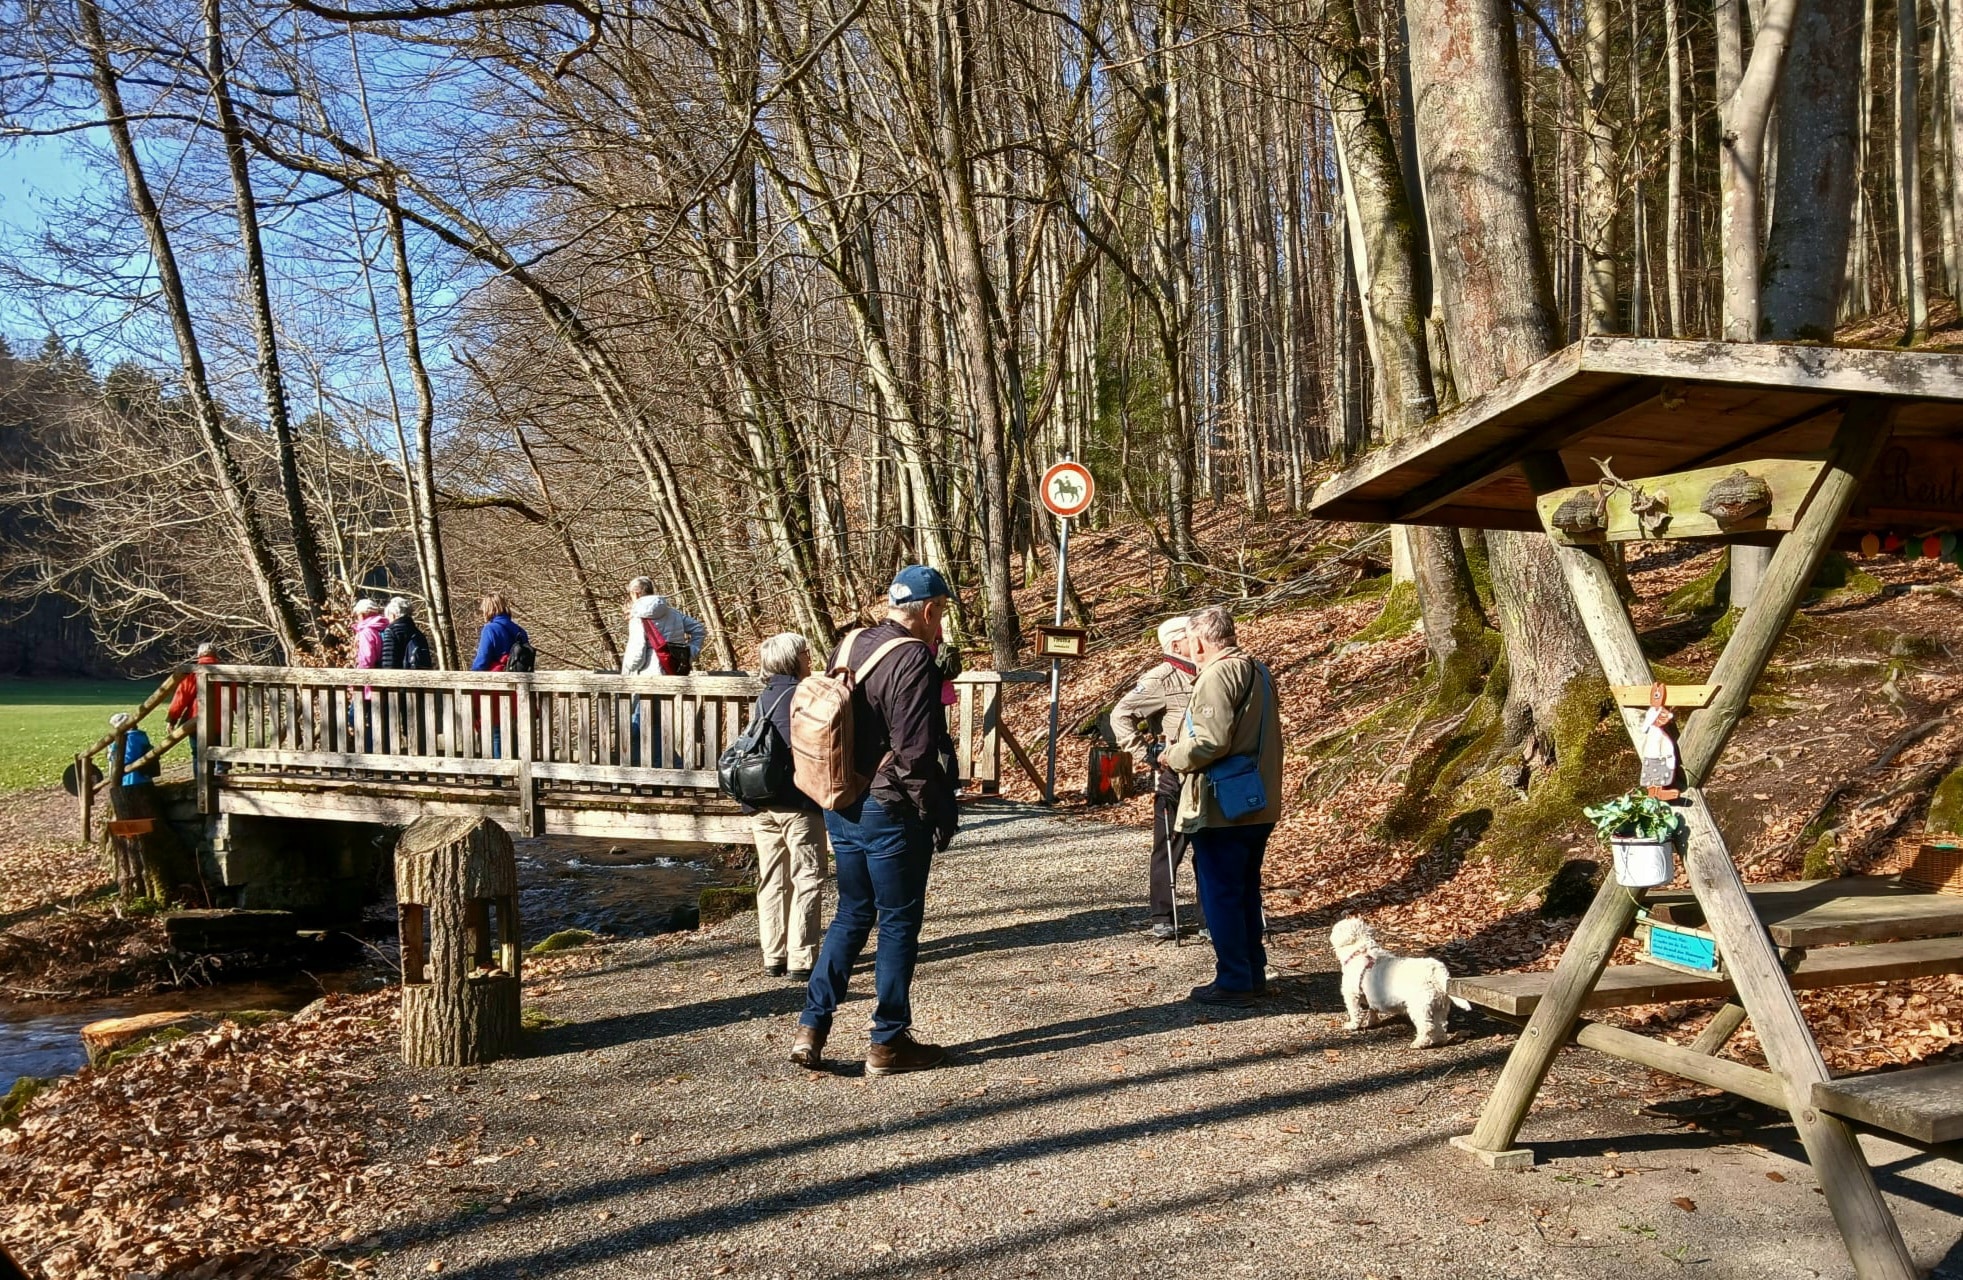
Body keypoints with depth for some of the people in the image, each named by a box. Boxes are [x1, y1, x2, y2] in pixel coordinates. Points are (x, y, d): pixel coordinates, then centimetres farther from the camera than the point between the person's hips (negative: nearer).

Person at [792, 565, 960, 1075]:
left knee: (852, 914, 18)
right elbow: (917, 753, -20)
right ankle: (889, 1043, 14)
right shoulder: (913, 661, -17)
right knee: (898, 923, 5)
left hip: (842, 807, 8)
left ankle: (811, 1028, 16)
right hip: (890, 812, -8)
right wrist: (942, 819, -11)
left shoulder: (849, 645, 8)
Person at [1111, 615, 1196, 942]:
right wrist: (1147, 754, -17)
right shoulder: (1161, 679, -11)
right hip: (1173, 775, -6)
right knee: (1170, 848, 2)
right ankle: (1162, 920, 12)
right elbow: (1121, 716, -17)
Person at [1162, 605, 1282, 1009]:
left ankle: (1234, 982, 8)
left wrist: (1173, 756, -10)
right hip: (1260, 806, 9)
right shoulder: (1258, 672, 12)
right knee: (1246, 891, 19)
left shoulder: (1216, 676, -18)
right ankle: (1254, 972, 28)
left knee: (1219, 895, 1)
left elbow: (1211, 742, -27)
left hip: (1222, 810, -9)